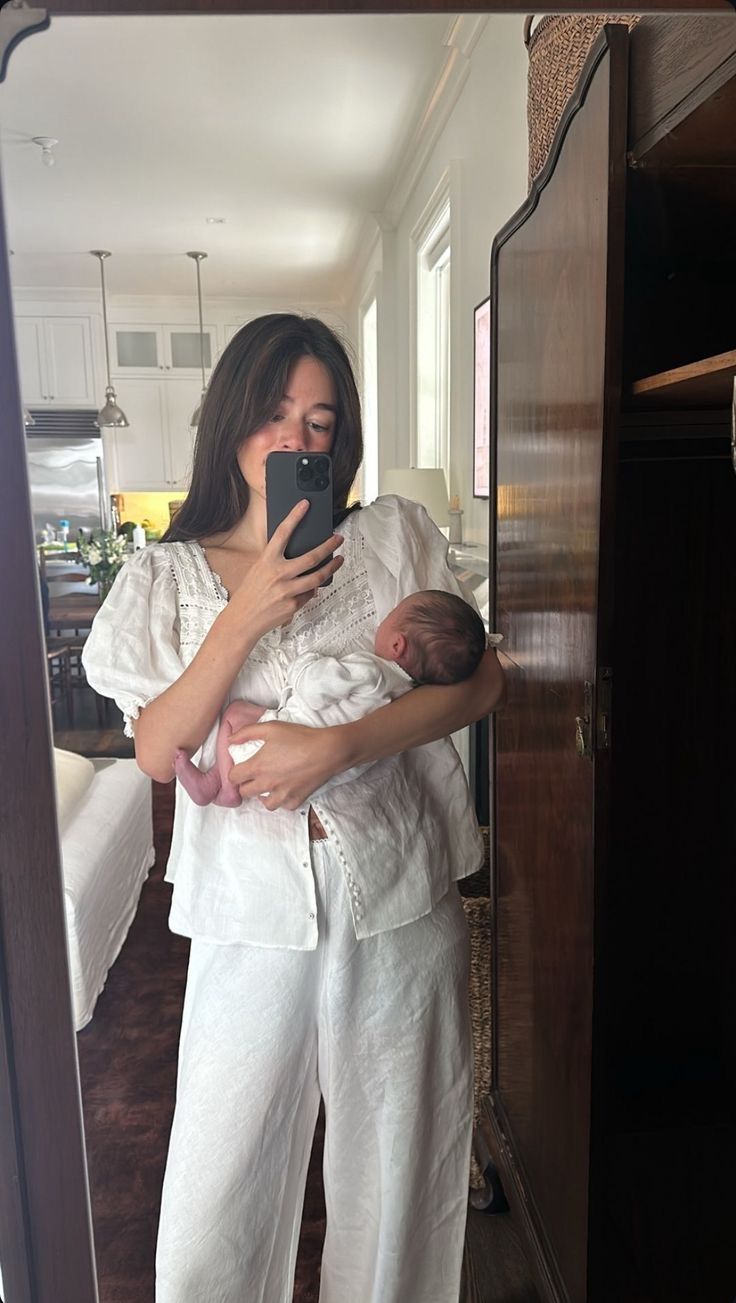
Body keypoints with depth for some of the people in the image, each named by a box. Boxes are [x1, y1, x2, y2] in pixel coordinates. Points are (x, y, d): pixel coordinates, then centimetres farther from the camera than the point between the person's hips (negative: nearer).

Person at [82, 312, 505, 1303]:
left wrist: (335, 746, -16)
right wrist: (246, 616, -16)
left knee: (396, 1168, 16)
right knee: (220, 1185, 9)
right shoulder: (167, 575, 4)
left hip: (399, 896, 1)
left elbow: (482, 679, -4)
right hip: (252, 911, 0)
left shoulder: (393, 534, 3)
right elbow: (157, 752, -4)